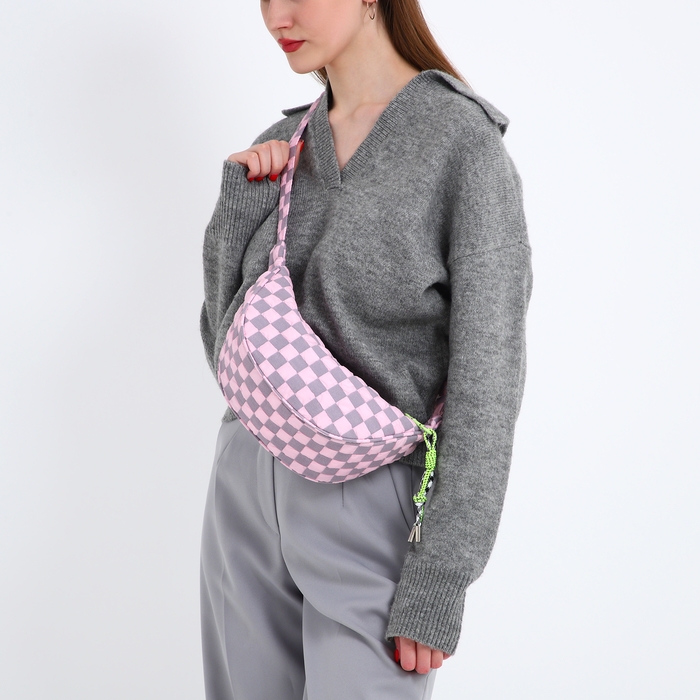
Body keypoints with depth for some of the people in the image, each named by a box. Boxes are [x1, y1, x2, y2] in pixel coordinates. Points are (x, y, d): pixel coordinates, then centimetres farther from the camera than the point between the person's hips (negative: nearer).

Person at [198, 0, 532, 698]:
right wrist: (242, 198, -7)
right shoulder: (280, 146, 6)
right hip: (250, 495, 6)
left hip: (374, 504, -5)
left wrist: (437, 586, -15)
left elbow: (487, 377, -14)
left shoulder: (465, 143, -12)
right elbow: (227, 342, 6)